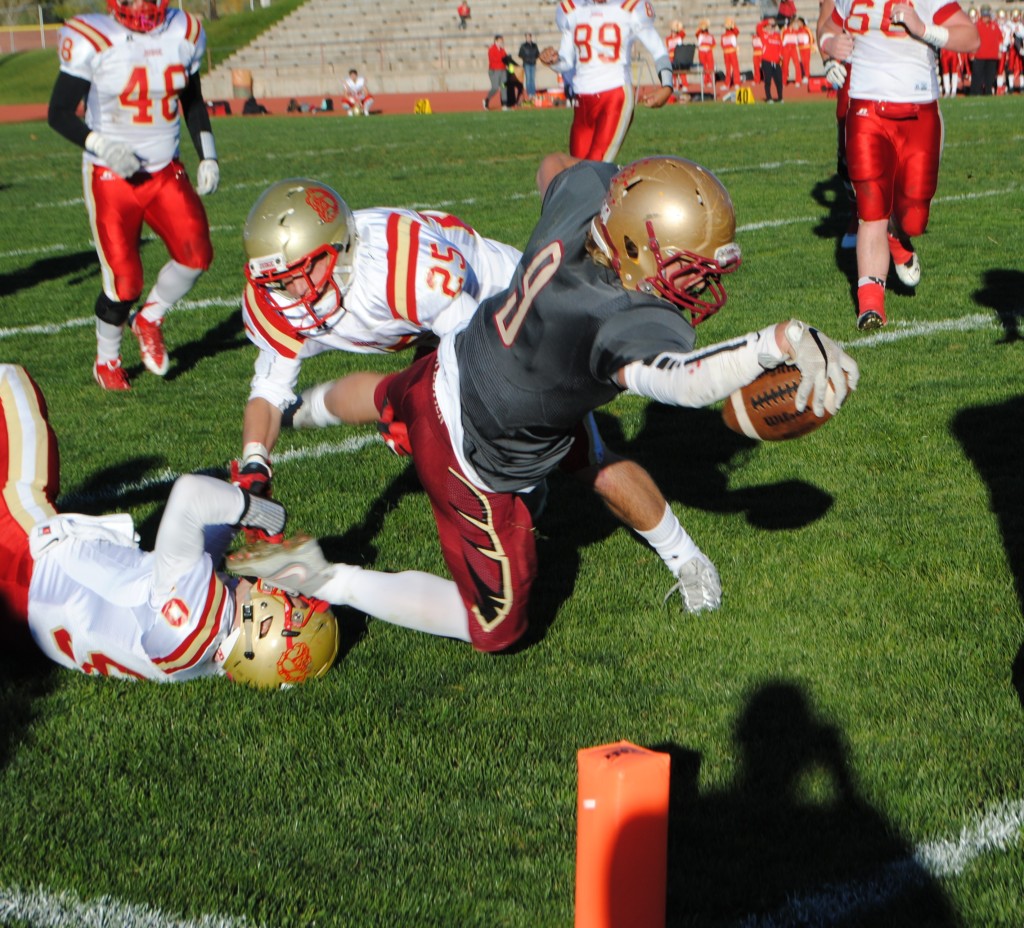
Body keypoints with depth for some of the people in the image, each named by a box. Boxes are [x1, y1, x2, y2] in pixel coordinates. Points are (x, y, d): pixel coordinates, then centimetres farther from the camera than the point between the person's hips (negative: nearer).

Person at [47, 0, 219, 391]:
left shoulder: (185, 33, 0)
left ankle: (149, 320, 16)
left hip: (165, 171, 4)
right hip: (111, 177, -4)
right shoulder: (90, 40, -15)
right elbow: (59, 113, -10)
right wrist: (102, 146, -26)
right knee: (124, 282, -5)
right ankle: (106, 362, 24)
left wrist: (207, 155, 6)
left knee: (197, 255, -14)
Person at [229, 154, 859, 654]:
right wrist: (783, 341, -69)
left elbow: (553, 165, 8)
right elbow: (684, 381, -63)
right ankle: (326, 580, 9)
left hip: (452, 366, 8)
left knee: (392, 398, 42)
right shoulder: (633, 324, -40)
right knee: (495, 629, 10)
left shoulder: (589, 190, -18)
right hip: (475, 462, -8)